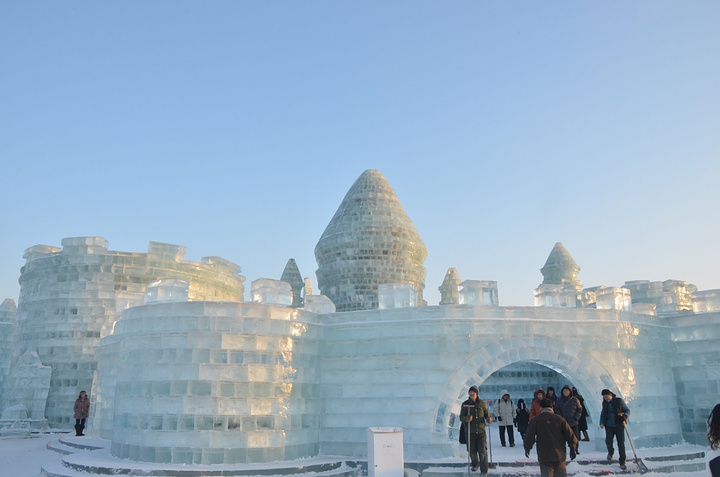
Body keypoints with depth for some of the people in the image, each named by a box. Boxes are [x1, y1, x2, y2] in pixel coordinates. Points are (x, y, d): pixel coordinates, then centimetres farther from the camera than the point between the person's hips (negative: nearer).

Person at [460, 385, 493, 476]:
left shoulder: (482, 403, 2)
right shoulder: (465, 404, 2)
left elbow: (487, 414, 8)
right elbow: (461, 417, 0)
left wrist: (489, 418, -15)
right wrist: (466, 418, -22)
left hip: (481, 432, -1)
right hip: (470, 432, 1)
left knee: (483, 452, -7)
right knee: (472, 452, 9)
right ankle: (475, 464, 38)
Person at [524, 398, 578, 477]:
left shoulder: (536, 420, -3)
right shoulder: (559, 419, 0)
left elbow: (529, 436, -4)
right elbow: (570, 434, 1)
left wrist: (527, 448, 10)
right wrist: (573, 449, 11)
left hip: (544, 456, -1)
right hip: (559, 455, 2)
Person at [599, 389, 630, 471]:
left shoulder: (619, 401, -4)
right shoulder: (605, 403, 6)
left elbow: (627, 410, 1)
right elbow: (603, 413, 18)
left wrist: (624, 416, -20)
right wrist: (602, 422, 4)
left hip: (619, 426, -2)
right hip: (609, 426, 2)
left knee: (621, 444, -2)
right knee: (608, 442, -8)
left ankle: (622, 463, 9)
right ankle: (610, 452, 26)